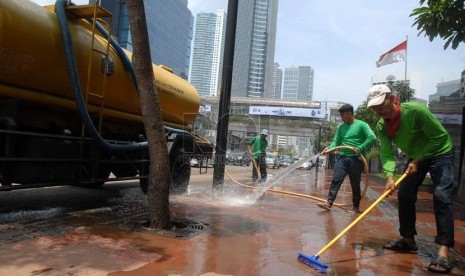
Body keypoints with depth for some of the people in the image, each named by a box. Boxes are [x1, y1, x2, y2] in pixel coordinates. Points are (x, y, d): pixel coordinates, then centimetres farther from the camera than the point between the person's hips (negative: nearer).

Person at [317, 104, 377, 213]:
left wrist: (360, 148, -18)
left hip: (356, 159, -4)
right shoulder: (341, 127, 13)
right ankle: (329, 203, -11)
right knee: (336, 180, -7)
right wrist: (329, 148, -10)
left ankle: (356, 207, 20)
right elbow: (336, 142, 9)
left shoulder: (361, 125, -3)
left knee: (355, 184, 6)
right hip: (342, 157, 4)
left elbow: (372, 137, -14)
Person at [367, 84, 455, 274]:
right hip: (416, 157, 6)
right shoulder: (381, 126, -13)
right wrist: (389, 175, -39)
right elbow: (386, 153, -21)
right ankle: (408, 240, 16)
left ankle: (444, 252, -21)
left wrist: (418, 160, -24)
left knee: (441, 196, -19)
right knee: (404, 194, 2)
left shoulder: (416, 110, -30)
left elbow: (441, 136, -23)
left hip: (439, 152, -6)